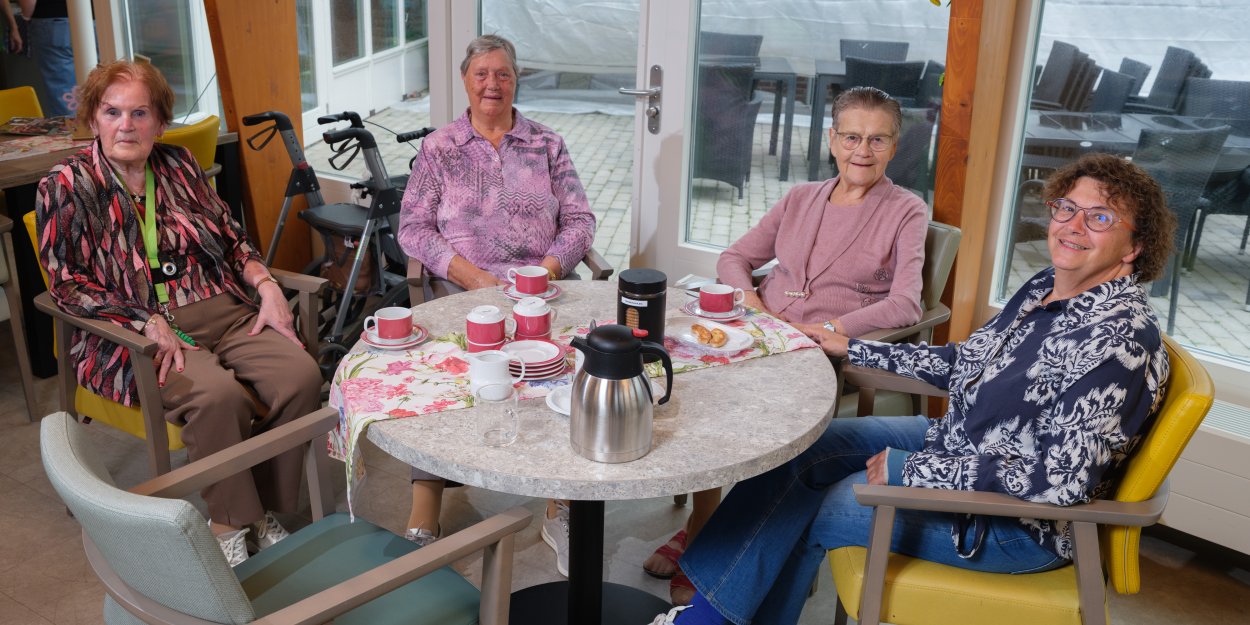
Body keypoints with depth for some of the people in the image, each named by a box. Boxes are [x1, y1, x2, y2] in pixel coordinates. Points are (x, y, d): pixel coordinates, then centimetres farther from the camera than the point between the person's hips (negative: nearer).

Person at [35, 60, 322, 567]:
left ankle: (268, 512, -6)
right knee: (218, 393, -34)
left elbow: (232, 237, 17)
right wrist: (149, 324, -18)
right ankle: (228, 526, -14)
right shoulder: (65, 187, 0)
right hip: (137, 334, -4)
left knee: (301, 375, -22)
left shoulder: (179, 165, 13)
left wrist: (266, 285, -2)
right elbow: (67, 284, -5)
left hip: (223, 311, 5)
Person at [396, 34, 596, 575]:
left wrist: (547, 270, -9)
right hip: (464, 289, 0)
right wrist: (475, 277, -10)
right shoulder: (438, 149, 11)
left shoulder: (547, 144, 14)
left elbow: (579, 220, 10)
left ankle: (559, 510, -15)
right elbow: (413, 227, 3)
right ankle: (424, 514, -20)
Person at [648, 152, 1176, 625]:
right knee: (795, 450, 1)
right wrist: (852, 349, 14)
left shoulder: (1121, 336, -25)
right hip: (955, 442, 9)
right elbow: (964, 361, 14)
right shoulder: (1046, 287, 2)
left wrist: (915, 470, -24)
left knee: (811, 513, -9)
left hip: (1018, 520, -9)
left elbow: (1061, 481, -29)